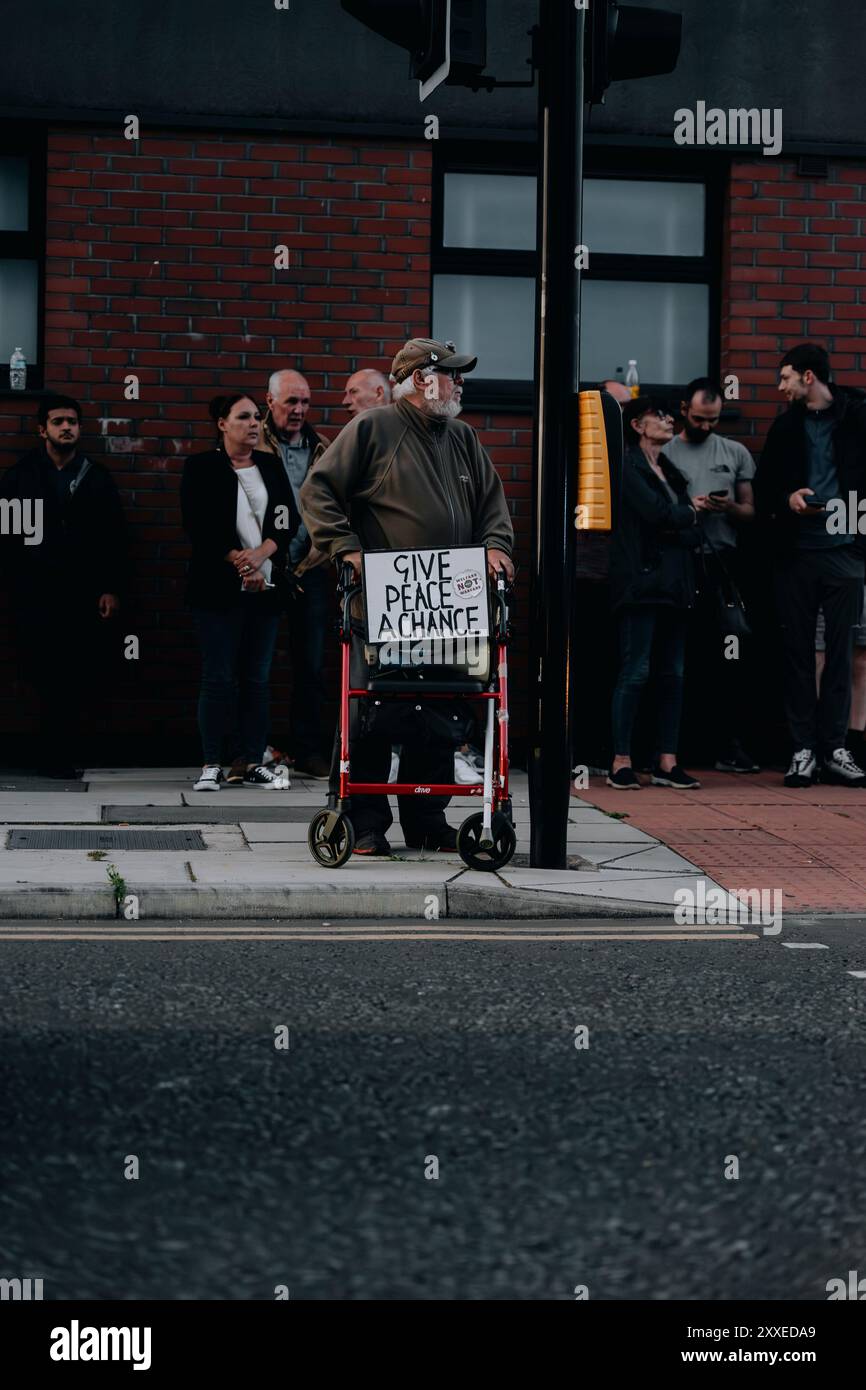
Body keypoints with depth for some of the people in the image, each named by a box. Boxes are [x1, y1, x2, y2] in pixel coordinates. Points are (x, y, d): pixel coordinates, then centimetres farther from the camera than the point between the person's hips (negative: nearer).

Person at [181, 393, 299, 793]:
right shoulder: (200, 467, 2)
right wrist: (241, 564, -11)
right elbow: (198, 527, -6)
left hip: (266, 588, 4)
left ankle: (249, 762, 8)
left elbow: (289, 520, 7)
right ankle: (212, 764, 1)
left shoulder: (271, 467, 15)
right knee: (219, 677, -4)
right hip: (219, 587, -4)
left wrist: (260, 554, -10)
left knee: (257, 677, 4)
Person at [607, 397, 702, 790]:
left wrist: (670, 529, -6)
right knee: (636, 670, -9)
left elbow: (693, 534, 13)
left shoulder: (671, 472, 21)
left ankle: (667, 763, 7)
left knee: (673, 673, 5)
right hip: (641, 581, -8)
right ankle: (621, 762, -6)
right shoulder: (627, 466, -2)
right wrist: (688, 514, 0)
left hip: (674, 583, 8)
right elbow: (655, 511, -17)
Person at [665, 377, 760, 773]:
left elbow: (750, 513, 12)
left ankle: (729, 742, 2)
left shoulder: (736, 453, 14)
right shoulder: (662, 453, 6)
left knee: (728, 658, -2)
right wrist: (686, 507, -12)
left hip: (722, 565, 2)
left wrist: (729, 507, -9)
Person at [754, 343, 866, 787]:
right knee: (798, 650, 4)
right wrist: (786, 499, -5)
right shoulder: (786, 425, 11)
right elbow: (763, 485, 14)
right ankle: (803, 747, 9)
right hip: (795, 551, 3)